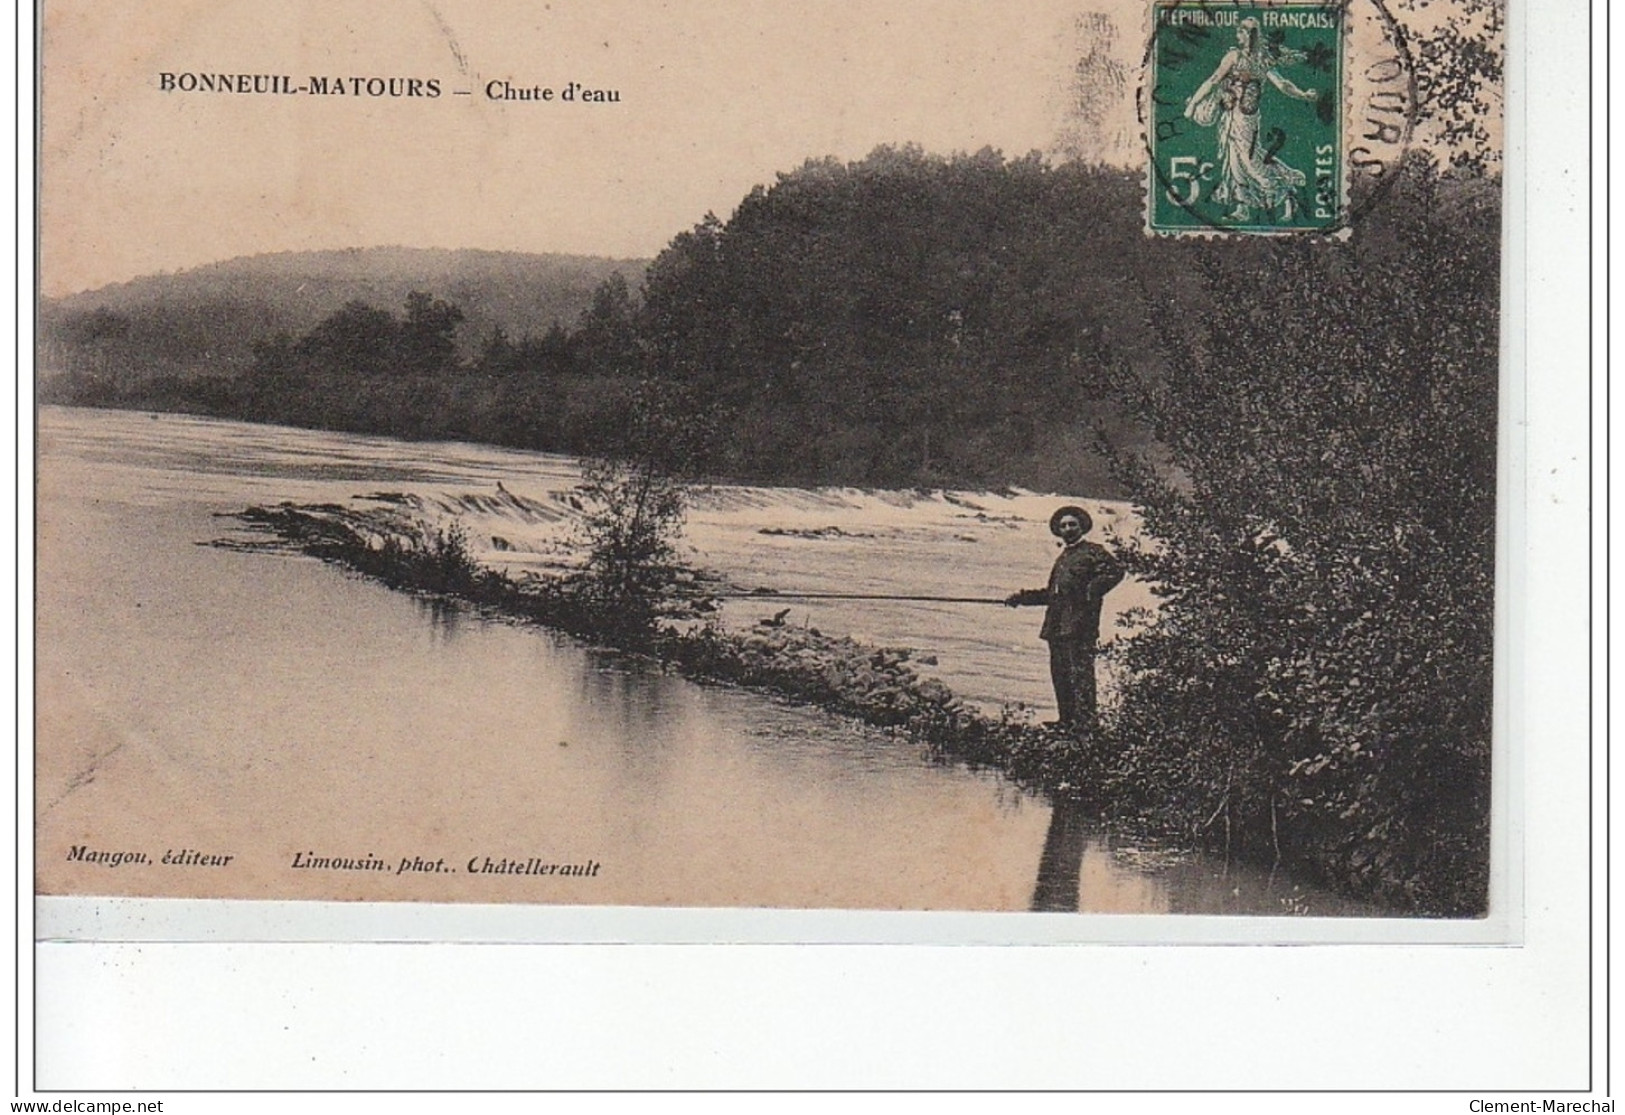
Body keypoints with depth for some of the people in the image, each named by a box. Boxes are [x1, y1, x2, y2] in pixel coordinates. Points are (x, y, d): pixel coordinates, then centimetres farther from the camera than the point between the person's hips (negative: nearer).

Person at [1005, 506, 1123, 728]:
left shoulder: (1093, 552, -1)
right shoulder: (1063, 557, 24)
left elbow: (1115, 571, -16)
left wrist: (1090, 593, -16)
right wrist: (1021, 598, 24)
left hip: (1079, 627, -9)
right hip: (1057, 627, 9)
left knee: (1080, 676, -12)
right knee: (1060, 677, 9)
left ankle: (1085, 724, -14)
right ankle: (1067, 724, 14)